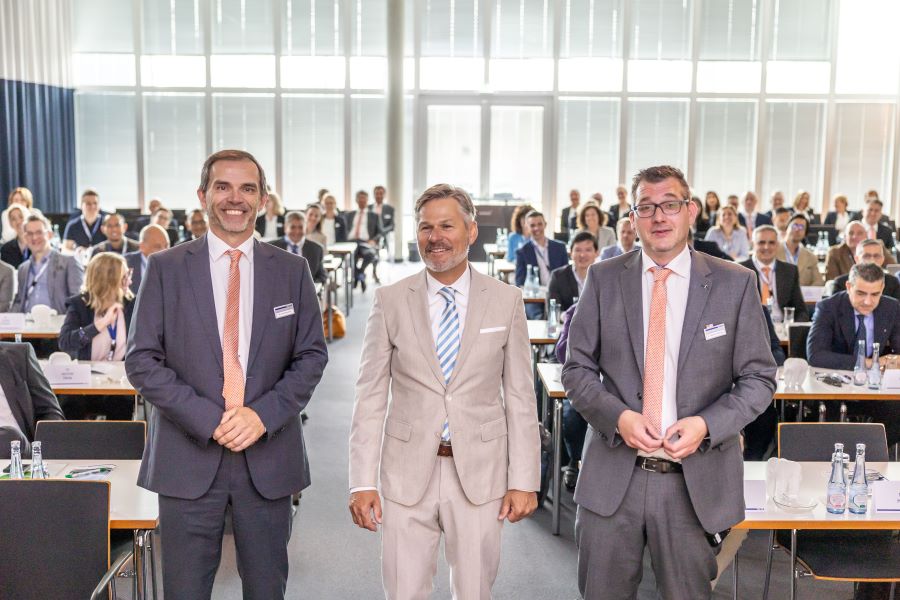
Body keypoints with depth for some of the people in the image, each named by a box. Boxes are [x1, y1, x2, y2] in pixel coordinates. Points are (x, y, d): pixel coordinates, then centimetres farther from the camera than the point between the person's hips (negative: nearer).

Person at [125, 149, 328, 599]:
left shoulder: (292, 270, 6)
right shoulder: (165, 268, 1)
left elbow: (312, 355, 4)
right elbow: (141, 360, -3)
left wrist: (263, 415, -11)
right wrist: (208, 419, -14)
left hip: (268, 456, 1)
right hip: (189, 457, -1)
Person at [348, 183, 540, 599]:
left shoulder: (506, 301, 0)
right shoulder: (390, 301, 0)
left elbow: (519, 396, 2)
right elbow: (371, 396, -1)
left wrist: (524, 480, -2)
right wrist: (362, 482, -6)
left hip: (479, 473, 0)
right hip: (407, 473, 0)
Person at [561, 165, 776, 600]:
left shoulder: (735, 283, 0)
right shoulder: (604, 279, 2)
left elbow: (759, 377, 2)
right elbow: (577, 369, 3)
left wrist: (707, 424, -14)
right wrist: (618, 416, -14)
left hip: (696, 481, 0)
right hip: (611, 476, 1)